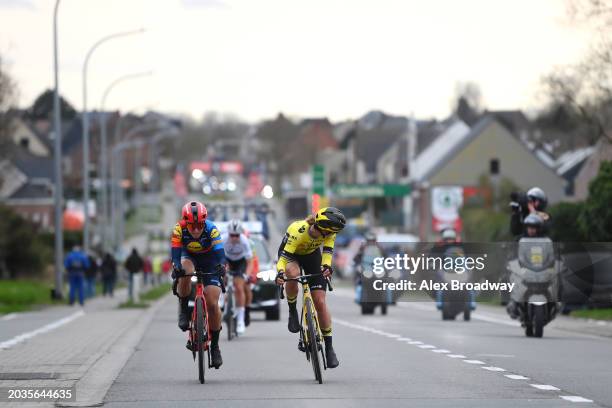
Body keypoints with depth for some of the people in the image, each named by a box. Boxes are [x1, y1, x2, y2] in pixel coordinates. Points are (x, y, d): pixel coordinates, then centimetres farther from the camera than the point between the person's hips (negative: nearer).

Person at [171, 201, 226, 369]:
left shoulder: (211, 230, -31)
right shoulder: (179, 230, -28)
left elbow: (219, 252, -38)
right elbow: (176, 253, -34)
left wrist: (221, 266, -59)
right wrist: (176, 267, -54)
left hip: (209, 260, -1)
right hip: (189, 257, 1)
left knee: (212, 303, -12)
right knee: (185, 274, -37)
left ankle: (215, 346, 2)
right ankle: (183, 309, -13)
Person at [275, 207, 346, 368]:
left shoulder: (329, 232, -27)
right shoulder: (298, 231, -39)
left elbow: (327, 251, -21)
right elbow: (284, 257, -39)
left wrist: (327, 266, -42)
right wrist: (280, 272, -57)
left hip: (312, 255, 3)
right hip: (290, 253, -3)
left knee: (320, 301, -6)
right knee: (292, 274, -40)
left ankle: (329, 347, 1)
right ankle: (292, 311, -14)